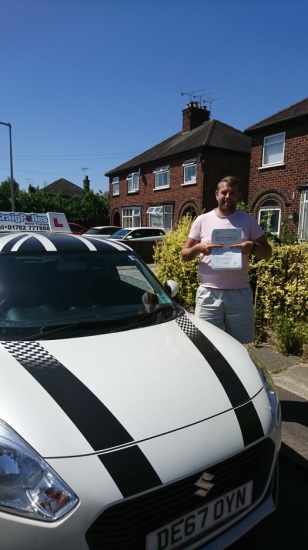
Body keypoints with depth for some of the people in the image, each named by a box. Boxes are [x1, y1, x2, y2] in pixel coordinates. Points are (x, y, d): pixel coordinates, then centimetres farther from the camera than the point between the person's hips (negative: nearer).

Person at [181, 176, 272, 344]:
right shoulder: (202, 220, 3)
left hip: (240, 294, 1)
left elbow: (267, 253, 7)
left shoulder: (248, 220, 5)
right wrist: (198, 248, -17)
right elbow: (184, 254, 5)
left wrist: (253, 246, -15)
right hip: (208, 294, 0)